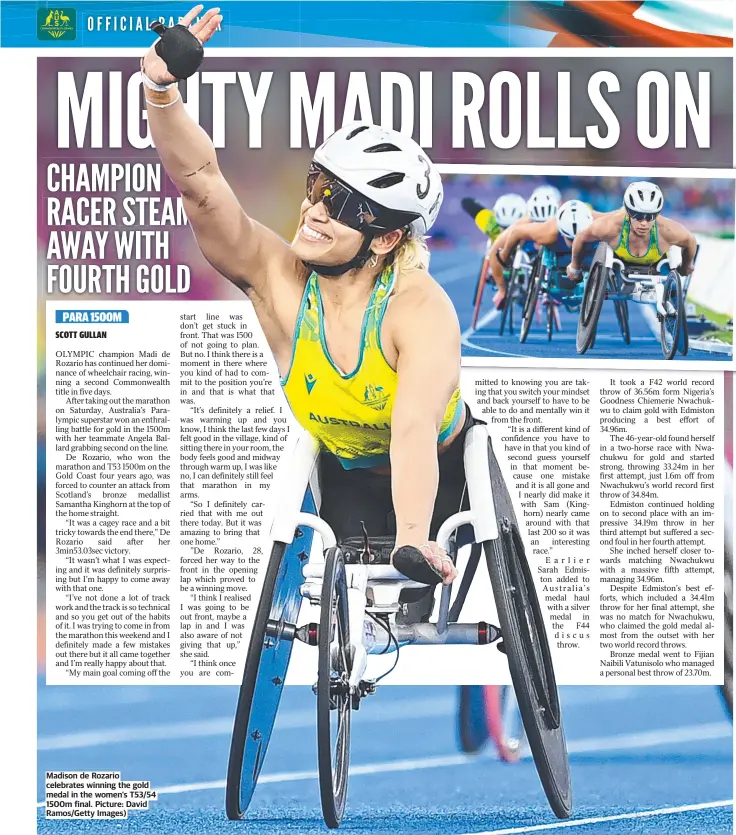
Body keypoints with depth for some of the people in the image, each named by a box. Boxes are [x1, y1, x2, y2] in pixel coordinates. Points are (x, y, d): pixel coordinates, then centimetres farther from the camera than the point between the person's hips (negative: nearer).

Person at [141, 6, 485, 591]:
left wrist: (413, 537, -60)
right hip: (347, 479, 2)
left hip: (443, 477, -2)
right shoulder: (280, 282, -23)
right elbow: (201, 185, -36)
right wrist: (162, 92, -52)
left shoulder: (421, 310, -32)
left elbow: (414, 431, -45)